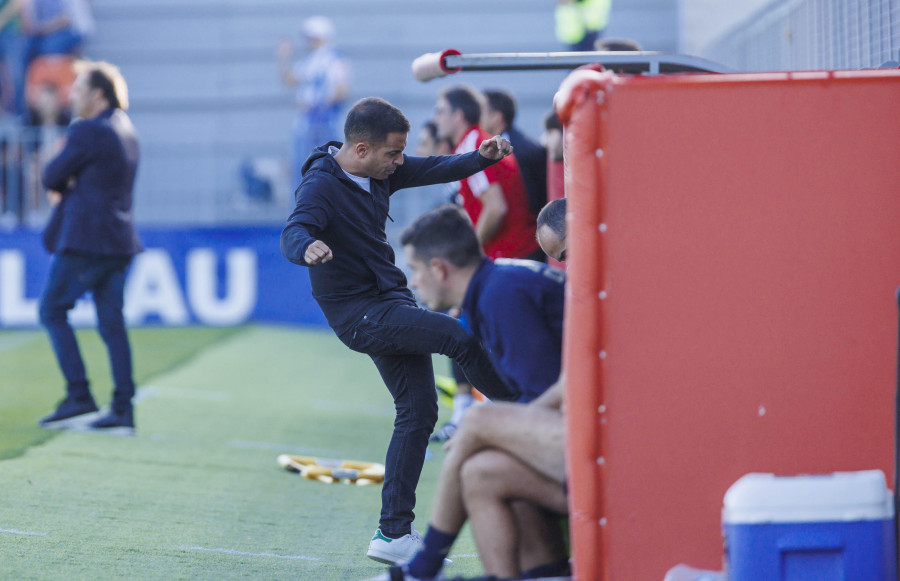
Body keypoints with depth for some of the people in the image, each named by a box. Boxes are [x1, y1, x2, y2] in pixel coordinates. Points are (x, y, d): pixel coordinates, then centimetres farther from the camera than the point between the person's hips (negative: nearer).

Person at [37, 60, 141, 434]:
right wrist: (68, 187, 7)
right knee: (112, 322, 6)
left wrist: (59, 183, 13)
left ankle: (79, 395, -5)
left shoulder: (87, 131, -14)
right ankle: (123, 410, 2)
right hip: (119, 238, 8)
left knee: (53, 310, 2)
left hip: (85, 239, -8)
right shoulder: (126, 129, 14)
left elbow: (52, 176, -8)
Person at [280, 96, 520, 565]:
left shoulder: (380, 171, 5)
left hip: (391, 302, 9)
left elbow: (432, 170, 15)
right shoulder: (320, 186, -20)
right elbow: (293, 233, -35)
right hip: (358, 314, -9)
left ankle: (393, 535, 10)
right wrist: (308, 247, -59)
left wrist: (481, 158, -1)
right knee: (462, 336, -22)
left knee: (418, 411, 6)